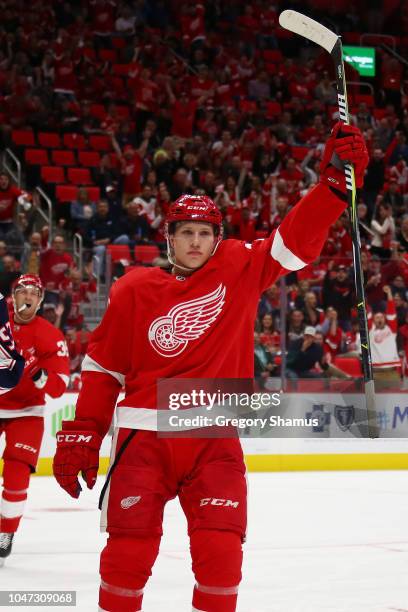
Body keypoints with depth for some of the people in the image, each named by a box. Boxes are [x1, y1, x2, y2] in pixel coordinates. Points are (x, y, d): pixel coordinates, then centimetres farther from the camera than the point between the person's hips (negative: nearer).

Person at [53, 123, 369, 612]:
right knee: (129, 551, -3)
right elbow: (102, 368, 6)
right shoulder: (134, 291, 2)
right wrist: (80, 436, 3)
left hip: (214, 439, 1)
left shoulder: (240, 270, 3)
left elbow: (297, 238, -6)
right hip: (145, 435, 0)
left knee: (220, 552, -7)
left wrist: (334, 181, -20)